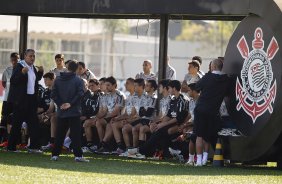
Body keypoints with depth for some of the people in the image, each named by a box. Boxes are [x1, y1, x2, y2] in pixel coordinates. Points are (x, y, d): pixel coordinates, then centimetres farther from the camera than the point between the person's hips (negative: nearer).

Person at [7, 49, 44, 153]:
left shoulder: (33, 67, 12)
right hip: (21, 99, -7)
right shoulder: (19, 66, -9)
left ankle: (34, 146, 6)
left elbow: (36, 79, 26)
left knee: (33, 123, 4)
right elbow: (13, 80, -17)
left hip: (32, 99, 7)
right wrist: (22, 73, -30)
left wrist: (40, 72, 8)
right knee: (17, 123, -1)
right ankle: (11, 147, 6)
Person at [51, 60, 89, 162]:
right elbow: (80, 94, -15)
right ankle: (78, 155, -10)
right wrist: (71, 103, -10)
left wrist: (60, 104, -1)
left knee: (59, 134, 10)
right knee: (75, 134, -4)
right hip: (74, 111, -3)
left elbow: (53, 94, 0)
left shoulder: (58, 80, 6)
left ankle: (55, 154, 10)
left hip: (61, 112, 3)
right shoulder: (78, 80, -5)